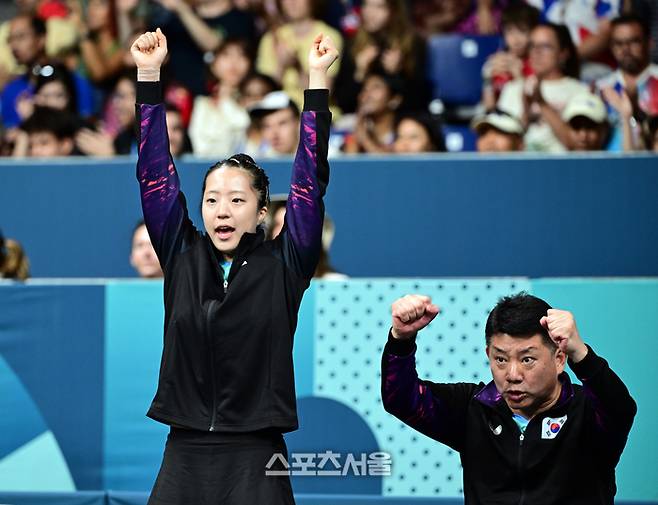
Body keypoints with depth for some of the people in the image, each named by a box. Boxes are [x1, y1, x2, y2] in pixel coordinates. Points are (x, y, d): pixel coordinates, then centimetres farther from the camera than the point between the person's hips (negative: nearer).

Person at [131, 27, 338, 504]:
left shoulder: (282, 266, 3)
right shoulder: (182, 259, 9)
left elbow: (310, 179, -1)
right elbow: (156, 175, 9)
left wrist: (317, 80, -5)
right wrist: (148, 76, 5)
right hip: (183, 456, 2)